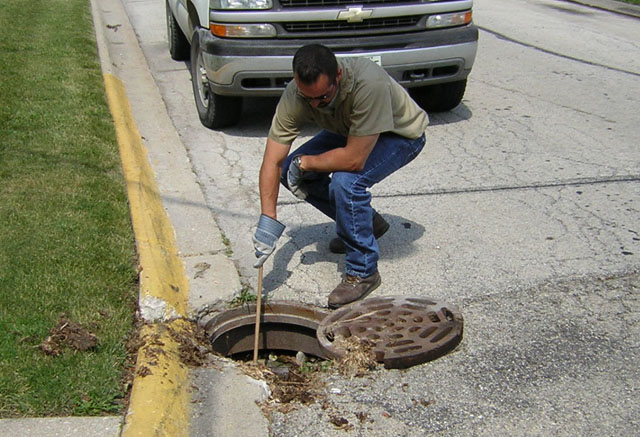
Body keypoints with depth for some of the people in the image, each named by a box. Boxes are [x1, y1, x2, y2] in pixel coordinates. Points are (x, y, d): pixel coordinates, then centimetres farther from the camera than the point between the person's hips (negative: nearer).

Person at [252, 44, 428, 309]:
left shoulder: (369, 83, -42)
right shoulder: (294, 95, -25)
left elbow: (354, 159, -41)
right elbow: (272, 162, -21)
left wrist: (305, 163, -26)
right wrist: (268, 220, -29)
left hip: (401, 135, -6)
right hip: (350, 132, 6)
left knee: (346, 181, -32)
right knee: (291, 171, -8)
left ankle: (363, 271, -12)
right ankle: (367, 221, 11)